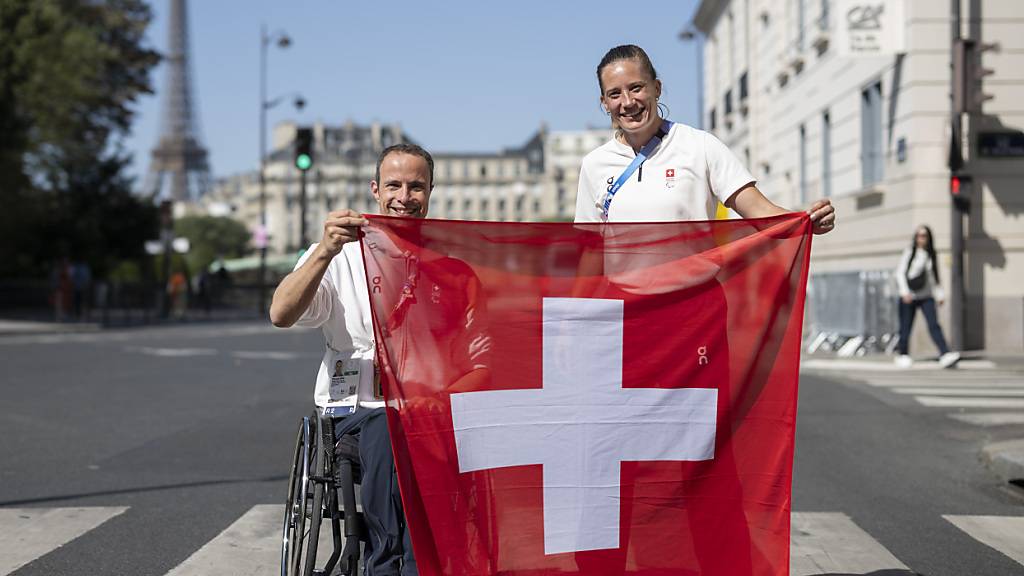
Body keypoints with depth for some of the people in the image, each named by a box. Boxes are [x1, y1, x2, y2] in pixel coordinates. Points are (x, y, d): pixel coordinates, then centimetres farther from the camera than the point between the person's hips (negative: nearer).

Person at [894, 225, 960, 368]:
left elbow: (934, 276, 17)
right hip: (909, 296, -3)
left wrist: (940, 294, 8)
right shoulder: (909, 253, -3)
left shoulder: (930, 255, 9)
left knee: (934, 325, -11)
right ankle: (903, 355, 24)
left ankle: (945, 355, -22)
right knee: (906, 328, 4)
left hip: (926, 296, 3)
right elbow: (900, 273, -6)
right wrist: (905, 292, -18)